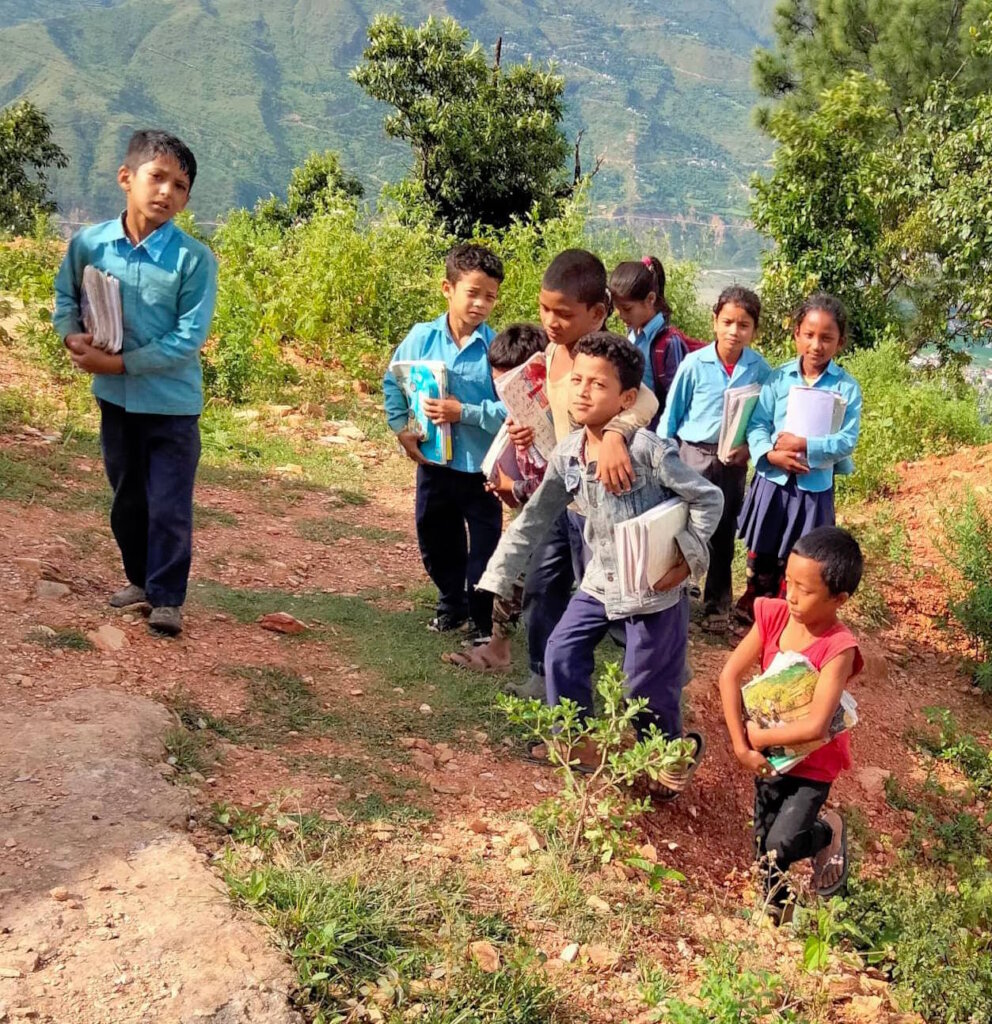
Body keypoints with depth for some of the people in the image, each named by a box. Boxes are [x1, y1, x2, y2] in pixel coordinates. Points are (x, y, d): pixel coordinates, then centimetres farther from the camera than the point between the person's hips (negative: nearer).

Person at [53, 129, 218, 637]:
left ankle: (167, 597, 16)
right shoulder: (88, 243, -4)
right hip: (115, 399, 4)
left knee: (169, 507, 1)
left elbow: (189, 338, -19)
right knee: (127, 500, 18)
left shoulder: (194, 258, -16)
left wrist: (121, 363, -20)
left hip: (172, 404, -4)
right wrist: (73, 336, -10)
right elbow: (65, 299, 11)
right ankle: (140, 579, 36)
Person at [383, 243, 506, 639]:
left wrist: (464, 412, -25)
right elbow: (393, 383, 6)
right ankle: (452, 604, 43)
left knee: (484, 546, 8)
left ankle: (482, 618, 26)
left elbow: (509, 410, -18)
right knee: (435, 540, 20)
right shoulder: (422, 337, -6)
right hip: (432, 459, 4)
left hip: (481, 465, -4)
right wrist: (401, 430, -2)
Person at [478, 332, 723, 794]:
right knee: (561, 655, 6)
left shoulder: (649, 450, -21)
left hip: (655, 586, -6)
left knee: (647, 686, 4)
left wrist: (685, 557, -22)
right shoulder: (566, 455, -2)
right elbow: (534, 517, 6)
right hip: (599, 582, 6)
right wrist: (497, 575, 4)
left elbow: (708, 499, -14)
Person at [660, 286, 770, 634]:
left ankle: (717, 607, 24)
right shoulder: (694, 363, -11)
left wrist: (751, 446, -11)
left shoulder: (759, 369, -6)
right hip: (692, 455, -2)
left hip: (733, 461, 2)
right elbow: (671, 413, -3)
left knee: (723, 536, 12)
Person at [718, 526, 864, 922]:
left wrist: (756, 736, -21)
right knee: (764, 848, 15)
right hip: (769, 754, 5)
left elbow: (814, 726, -33)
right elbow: (730, 674, -13)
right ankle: (776, 903, 45)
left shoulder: (838, 648, -28)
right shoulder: (774, 615, -15)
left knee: (779, 848, -13)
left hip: (812, 762, -4)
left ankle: (828, 833, 19)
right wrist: (741, 746, -17)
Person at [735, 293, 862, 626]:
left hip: (815, 486, -1)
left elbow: (847, 440, -11)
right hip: (772, 480, 1)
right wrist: (771, 454, -21)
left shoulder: (847, 387, -6)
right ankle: (750, 611, 31)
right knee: (761, 554, 14)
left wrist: (805, 446, -21)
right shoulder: (778, 378, -2)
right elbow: (757, 424, -4)